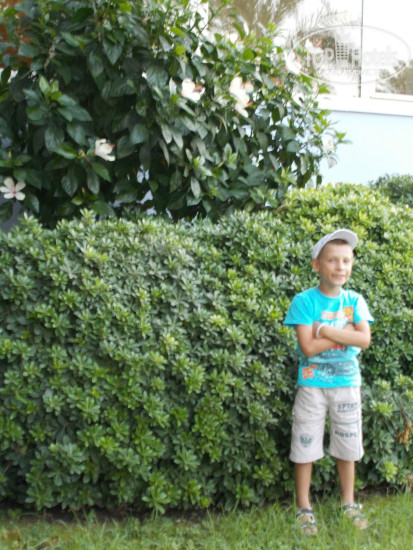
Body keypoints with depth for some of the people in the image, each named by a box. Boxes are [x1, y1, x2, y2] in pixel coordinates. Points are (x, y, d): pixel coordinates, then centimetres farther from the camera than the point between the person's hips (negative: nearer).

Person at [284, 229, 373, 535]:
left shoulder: (354, 301, 0)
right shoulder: (304, 301, -10)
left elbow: (364, 340, -14)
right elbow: (308, 347, -19)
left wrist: (324, 329, -19)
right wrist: (344, 332, -16)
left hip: (347, 384, 3)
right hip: (312, 384, -3)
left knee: (347, 447, 13)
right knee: (305, 447, 4)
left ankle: (348, 503, 30)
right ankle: (304, 508, 19)